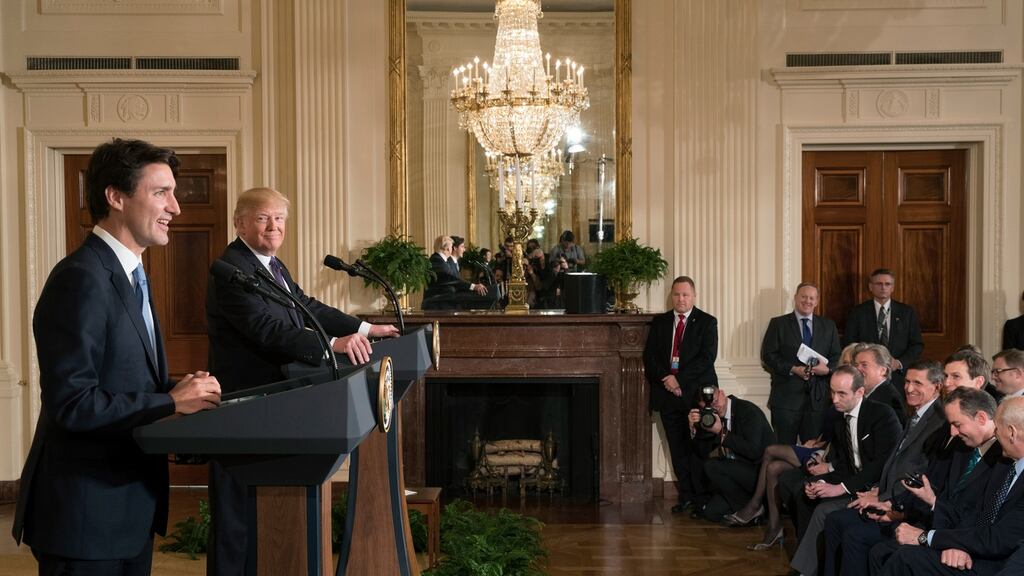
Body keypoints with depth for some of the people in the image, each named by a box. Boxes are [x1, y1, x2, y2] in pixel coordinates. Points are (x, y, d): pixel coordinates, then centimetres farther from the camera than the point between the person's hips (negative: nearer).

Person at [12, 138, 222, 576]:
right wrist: (172, 402, -19)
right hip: (85, 513, -9)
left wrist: (180, 390, -3)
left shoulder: (129, 275, 13)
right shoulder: (81, 279, -19)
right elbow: (73, 403, -24)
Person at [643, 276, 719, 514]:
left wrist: (680, 380, -14)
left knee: (697, 447, -2)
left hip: (696, 393, -3)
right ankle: (686, 496, 13)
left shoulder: (707, 322, 1)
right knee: (677, 448, 6)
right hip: (667, 393, 4)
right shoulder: (659, 322, 12)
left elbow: (707, 357, -9)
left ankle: (702, 498, 6)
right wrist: (665, 378, -11)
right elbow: (649, 356, 6)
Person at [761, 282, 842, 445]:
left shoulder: (828, 326, 14)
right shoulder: (778, 324, 4)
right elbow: (768, 356, -2)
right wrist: (792, 369, -15)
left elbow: (837, 357, 12)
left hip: (818, 397, 2)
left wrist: (828, 369, -10)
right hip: (786, 396, -2)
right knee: (784, 448, 0)